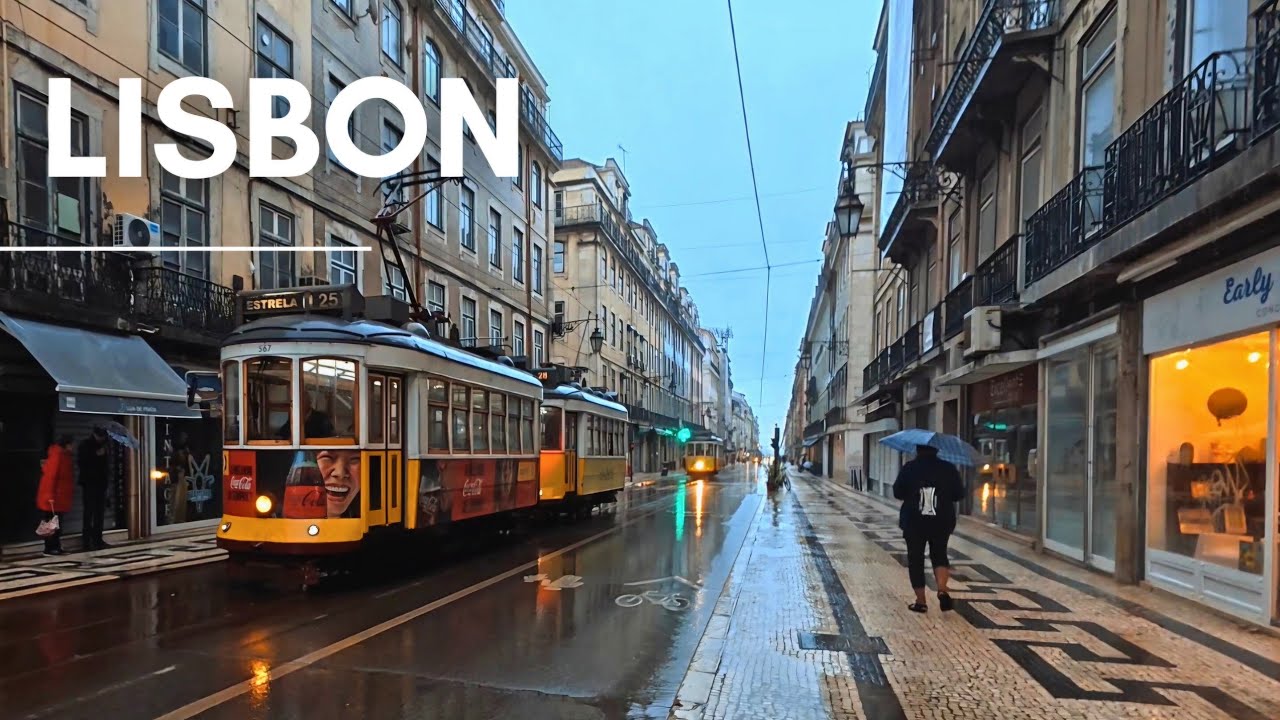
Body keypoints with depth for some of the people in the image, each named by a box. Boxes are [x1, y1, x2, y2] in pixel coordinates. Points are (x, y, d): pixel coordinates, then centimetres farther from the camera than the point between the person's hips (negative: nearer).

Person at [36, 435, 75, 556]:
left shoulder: (63, 455, 12)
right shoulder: (56, 455, -16)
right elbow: (50, 476, -21)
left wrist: (70, 493, 19)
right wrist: (50, 495, -24)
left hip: (59, 496, 9)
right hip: (53, 497, -9)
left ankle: (56, 547, 15)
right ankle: (49, 548, 0)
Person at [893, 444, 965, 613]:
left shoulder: (908, 469, -6)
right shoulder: (949, 469, -3)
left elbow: (898, 493, -1)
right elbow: (959, 495, 1)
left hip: (914, 523, -1)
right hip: (942, 523, 1)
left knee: (916, 559, 8)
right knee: (939, 555, 18)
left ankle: (921, 601, 9)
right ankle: (942, 590, -6)